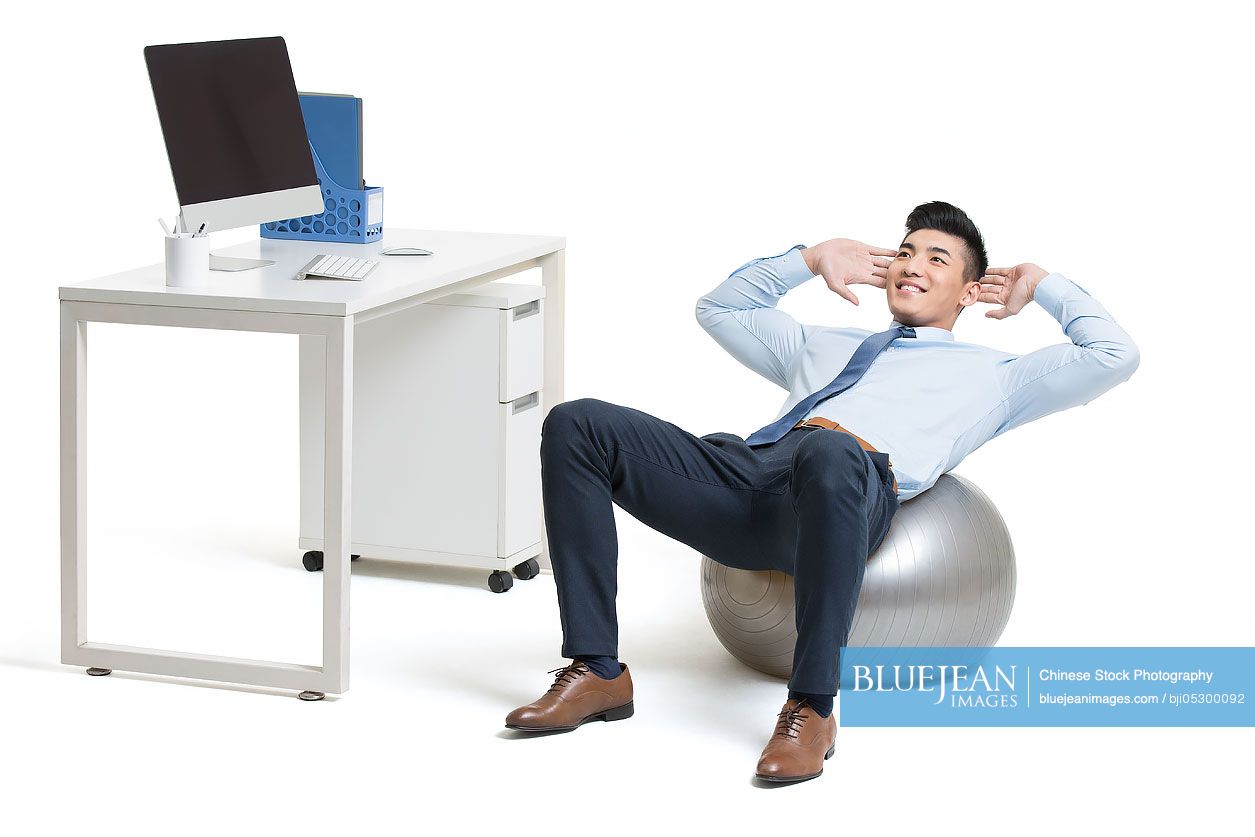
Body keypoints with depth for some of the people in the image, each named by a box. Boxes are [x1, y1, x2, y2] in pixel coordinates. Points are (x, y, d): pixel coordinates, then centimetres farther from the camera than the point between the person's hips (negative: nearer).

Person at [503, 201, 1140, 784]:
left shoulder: (992, 374, 31)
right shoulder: (823, 346, 43)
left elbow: (1114, 356, 22)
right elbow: (719, 308, 52)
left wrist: (1043, 285, 34)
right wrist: (812, 258, 47)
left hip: (861, 482, -5)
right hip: (751, 466, 5)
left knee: (829, 453, -46)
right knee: (576, 425, -16)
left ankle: (812, 708, -36)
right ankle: (597, 672, -18)